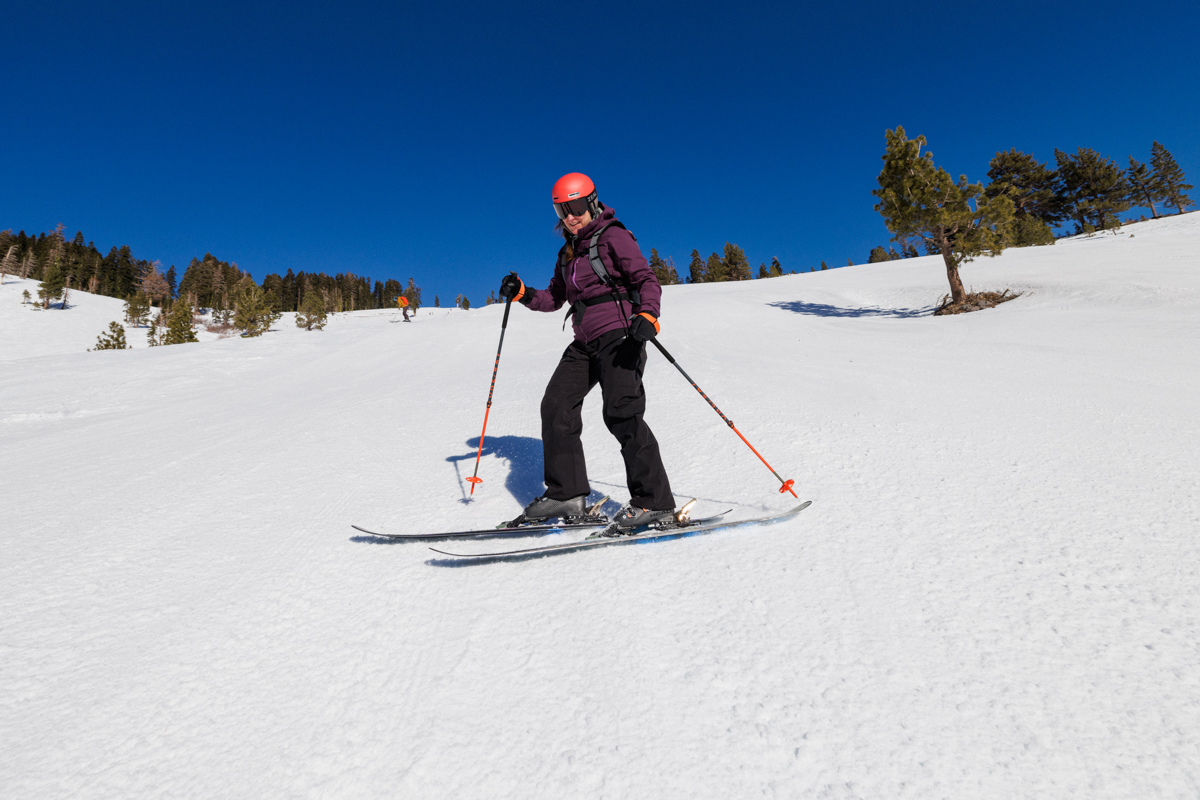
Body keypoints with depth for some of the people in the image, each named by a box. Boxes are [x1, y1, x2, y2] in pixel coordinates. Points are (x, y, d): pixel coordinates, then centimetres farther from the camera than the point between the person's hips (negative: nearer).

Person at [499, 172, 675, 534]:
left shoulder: (612, 237, -2)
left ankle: (653, 501, -14)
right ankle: (566, 493, 6)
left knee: (621, 413, -20)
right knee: (556, 405, -1)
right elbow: (554, 298, 26)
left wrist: (647, 316, -30)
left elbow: (647, 279, -11)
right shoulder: (568, 252, 20)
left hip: (619, 335, -8)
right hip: (585, 343, 8)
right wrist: (522, 293, 7)